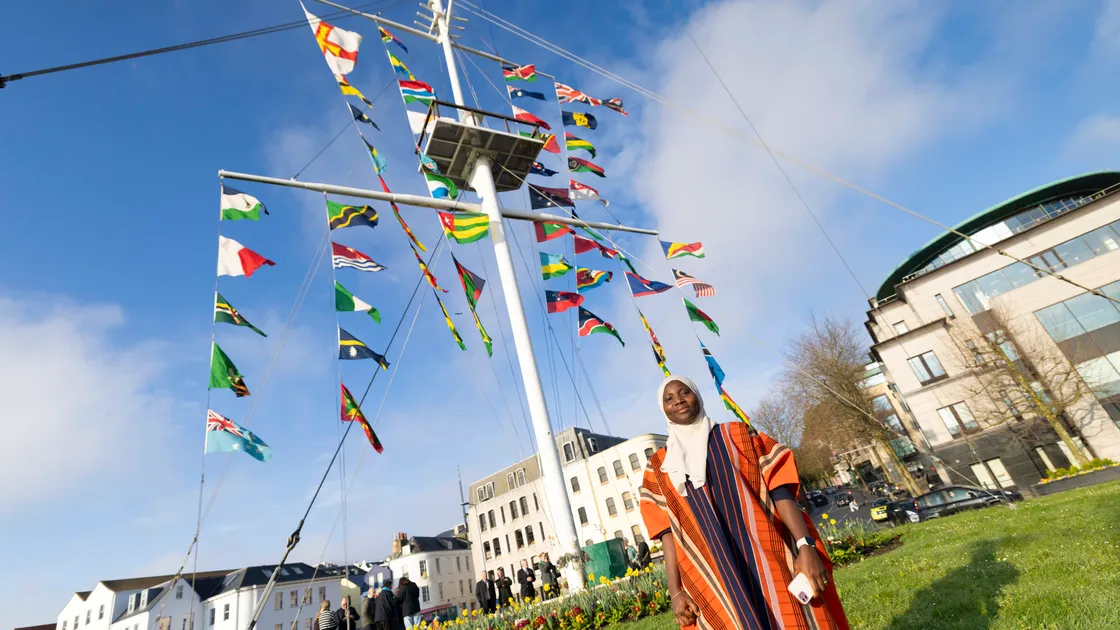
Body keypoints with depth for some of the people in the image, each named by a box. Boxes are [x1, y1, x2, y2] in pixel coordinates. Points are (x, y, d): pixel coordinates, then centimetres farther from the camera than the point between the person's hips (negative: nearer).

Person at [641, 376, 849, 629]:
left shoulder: (738, 435, 6)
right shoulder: (658, 468, 7)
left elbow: (780, 491, -2)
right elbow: (668, 532, 4)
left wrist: (805, 545, -14)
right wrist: (675, 591, -4)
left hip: (769, 562, 0)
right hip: (713, 580, 1)